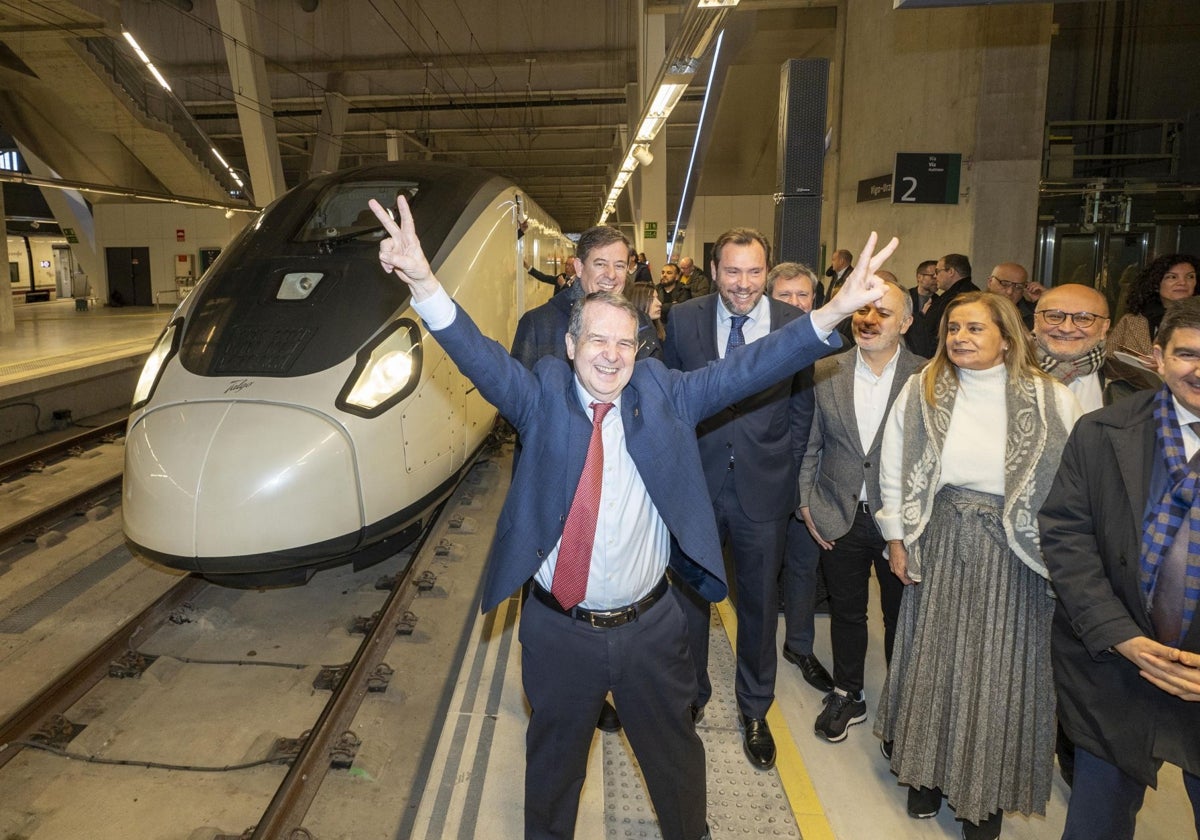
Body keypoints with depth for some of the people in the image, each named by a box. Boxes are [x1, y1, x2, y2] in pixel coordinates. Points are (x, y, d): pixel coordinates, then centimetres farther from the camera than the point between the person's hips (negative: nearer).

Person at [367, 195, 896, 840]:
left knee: (674, 752, 24)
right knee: (554, 757, 24)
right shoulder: (542, 395, -9)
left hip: (650, 627, 1)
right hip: (559, 629, -1)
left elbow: (743, 370, -13)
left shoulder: (663, 394, -5)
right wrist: (423, 283, -40)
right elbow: (479, 355, -23)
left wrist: (834, 312, -25)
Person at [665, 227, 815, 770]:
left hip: (763, 490, 0)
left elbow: (801, 408, 1)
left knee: (760, 603, 16)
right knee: (690, 597, 16)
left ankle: (754, 710, 39)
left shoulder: (794, 324, -6)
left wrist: (785, 471, -1)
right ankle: (691, 696, 41)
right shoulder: (683, 319, -5)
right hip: (697, 484, 1)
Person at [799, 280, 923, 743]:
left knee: (901, 616, 16)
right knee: (846, 611, 18)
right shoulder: (825, 372, -3)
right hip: (840, 518, 2)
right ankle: (846, 696, 39)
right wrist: (807, 503, 0)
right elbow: (809, 444, 3)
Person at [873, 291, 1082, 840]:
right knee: (933, 657, 14)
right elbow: (893, 468, 3)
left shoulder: (1052, 401, -10)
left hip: (1013, 556, -1)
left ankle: (987, 793, 32)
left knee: (999, 668, 10)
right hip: (939, 548, 2)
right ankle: (928, 771, 36)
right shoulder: (921, 391, -4)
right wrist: (896, 537, 3)